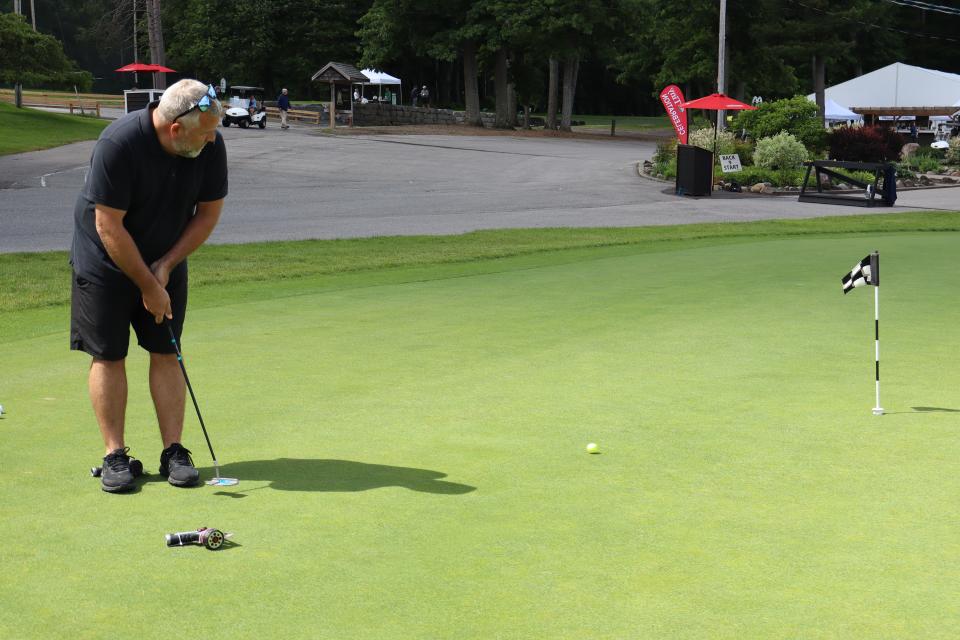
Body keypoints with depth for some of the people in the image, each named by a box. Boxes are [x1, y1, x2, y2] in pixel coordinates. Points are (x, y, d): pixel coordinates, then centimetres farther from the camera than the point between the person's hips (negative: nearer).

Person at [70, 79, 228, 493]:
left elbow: (208, 213, -4)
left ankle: (173, 451, 6)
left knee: (166, 352, 1)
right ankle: (115, 455, 4)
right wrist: (148, 286, -19)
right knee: (107, 355, -3)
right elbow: (109, 227, -25)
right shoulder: (118, 144, -30)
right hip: (105, 259, -4)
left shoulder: (210, 146, -16)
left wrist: (166, 266, -10)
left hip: (165, 260, 4)